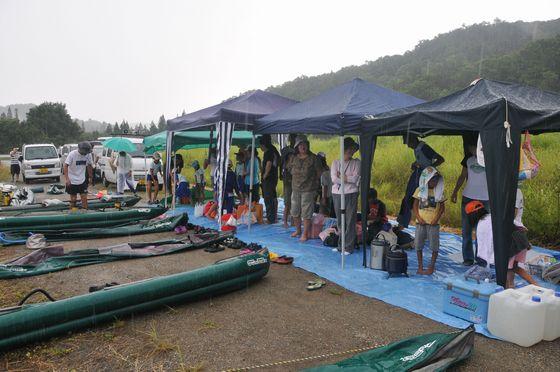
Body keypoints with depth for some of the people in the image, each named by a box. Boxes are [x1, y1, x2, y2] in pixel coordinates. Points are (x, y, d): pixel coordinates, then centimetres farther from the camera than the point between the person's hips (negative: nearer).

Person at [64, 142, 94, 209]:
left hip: (82, 180, 3)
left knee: (84, 197, -1)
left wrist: (90, 177, 14)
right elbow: (65, 166, -17)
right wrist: (67, 179, -25)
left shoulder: (88, 155, -5)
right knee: (73, 198, 6)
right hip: (72, 181, -3)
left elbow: (89, 166, 9)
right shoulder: (72, 154, -15)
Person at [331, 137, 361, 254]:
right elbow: (334, 179, -6)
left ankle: (348, 247, 5)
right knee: (340, 221, 10)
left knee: (350, 221, -2)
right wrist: (348, 179, -7)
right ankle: (341, 245, 21)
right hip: (337, 194, 3)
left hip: (351, 194, -2)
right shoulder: (336, 162, 7)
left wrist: (341, 176, -5)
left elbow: (355, 179, -10)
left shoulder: (356, 162, 3)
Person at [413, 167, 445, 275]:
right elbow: (415, 206, 4)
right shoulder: (419, 190, 3)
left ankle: (431, 266, 15)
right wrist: (418, 218, -8)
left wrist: (436, 218, -9)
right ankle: (420, 266, 18)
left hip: (433, 223, -1)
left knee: (434, 246, 1)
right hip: (421, 222, 1)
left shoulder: (439, 191, 3)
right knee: (418, 245, 6)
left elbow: (442, 207, 4)